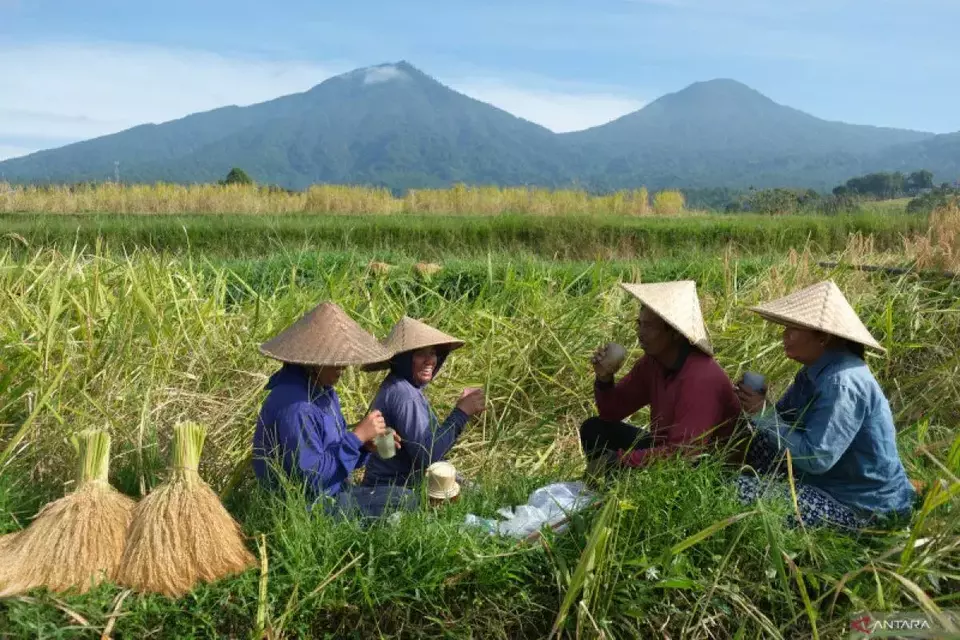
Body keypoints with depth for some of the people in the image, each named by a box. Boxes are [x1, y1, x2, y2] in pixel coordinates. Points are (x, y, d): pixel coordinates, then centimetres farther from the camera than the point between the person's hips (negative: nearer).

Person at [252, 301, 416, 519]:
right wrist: (358, 436, -22)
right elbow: (311, 475, -26)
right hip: (309, 506, -10)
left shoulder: (323, 390, 6)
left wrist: (366, 444, -7)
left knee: (411, 502, 5)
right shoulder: (295, 406, -26)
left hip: (335, 491, 10)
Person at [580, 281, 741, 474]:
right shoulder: (652, 361, -4)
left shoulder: (700, 379, -29)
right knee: (594, 429, 1)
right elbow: (613, 413, 5)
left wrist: (618, 460, -30)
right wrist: (604, 380, -15)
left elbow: (682, 453, -32)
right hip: (665, 448, 8)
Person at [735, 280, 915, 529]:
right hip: (833, 479, 9)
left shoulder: (842, 383, -28)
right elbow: (782, 418, 8)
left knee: (740, 490, -18)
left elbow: (816, 458, -30)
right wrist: (757, 409, -12)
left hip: (862, 506, -9)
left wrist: (764, 415, -22)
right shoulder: (816, 370, 3)